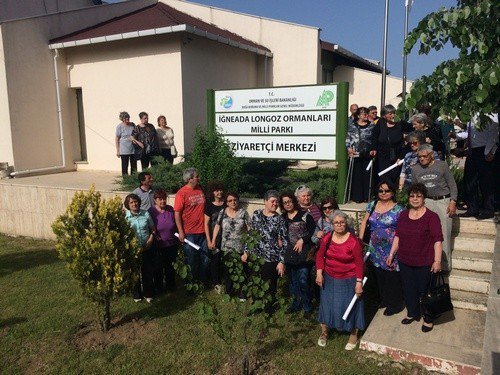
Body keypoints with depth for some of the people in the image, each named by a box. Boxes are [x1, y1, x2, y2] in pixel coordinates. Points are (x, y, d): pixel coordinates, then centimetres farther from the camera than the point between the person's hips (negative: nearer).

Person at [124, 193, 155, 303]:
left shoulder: (145, 214, 1)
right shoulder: (125, 216, -7)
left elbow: (153, 228, 9)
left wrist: (151, 239, -5)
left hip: (147, 248, 2)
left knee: (148, 271, 10)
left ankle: (148, 294, 28)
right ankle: (137, 294, 29)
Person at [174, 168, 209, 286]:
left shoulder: (200, 189, 5)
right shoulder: (182, 193, -12)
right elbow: (177, 214, -11)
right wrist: (181, 232, -14)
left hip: (202, 231, 5)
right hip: (189, 232, -5)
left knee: (205, 258, 13)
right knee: (191, 260, 10)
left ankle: (203, 281, 29)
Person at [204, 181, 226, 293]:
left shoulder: (226, 204, 3)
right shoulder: (209, 205, -5)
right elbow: (206, 224, -6)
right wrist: (209, 241, -10)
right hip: (213, 237, -2)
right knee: (215, 260, 3)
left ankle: (222, 281, 25)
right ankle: (216, 283, 19)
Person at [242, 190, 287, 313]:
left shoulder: (279, 219, -7)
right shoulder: (256, 214, 1)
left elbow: (284, 242, -7)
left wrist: (282, 262, -11)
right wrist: (246, 252, 8)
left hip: (272, 258, -3)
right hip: (255, 256, 3)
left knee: (270, 286, 10)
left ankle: (269, 309, 33)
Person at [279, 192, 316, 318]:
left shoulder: (305, 215, -6)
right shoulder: (282, 218, 8)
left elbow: (313, 231, -8)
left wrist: (302, 240, -15)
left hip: (303, 253, -5)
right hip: (289, 253, 5)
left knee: (303, 280, -6)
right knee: (293, 280, 14)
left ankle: (307, 307, 12)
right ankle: (296, 303, 32)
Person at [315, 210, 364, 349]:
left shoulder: (353, 241, -19)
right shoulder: (327, 238, -6)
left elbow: (359, 262, -15)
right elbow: (320, 255, 3)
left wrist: (359, 282, -15)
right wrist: (319, 273, -5)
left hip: (348, 280, -4)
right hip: (329, 278, 4)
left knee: (350, 306, 9)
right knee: (326, 304, 15)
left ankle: (353, 335, 31)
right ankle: (324, 332, 36)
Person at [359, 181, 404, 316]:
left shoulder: (398, 209, -8)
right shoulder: (372, 205, 7)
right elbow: (364, 222, 13)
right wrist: (360, 239, 7)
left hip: (391, 249, -5)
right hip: (375, 248, 5)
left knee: (392, 277, 2)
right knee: (378, 275, 14)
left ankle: (395, 304, 20)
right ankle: (383, 300, 33)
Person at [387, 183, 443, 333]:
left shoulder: (431, 217, -11)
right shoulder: (403, 215, 5)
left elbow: (438, 240, -13)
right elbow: (397, 236, 10)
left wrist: (437, 261, -17)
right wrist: (391, 254, 9)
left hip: (424, 263, -4)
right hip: (405, 261, 5)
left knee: (424, 290, 8)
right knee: (408, 289, 16)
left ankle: (428, 319, 28)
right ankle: (412, 313, 37)